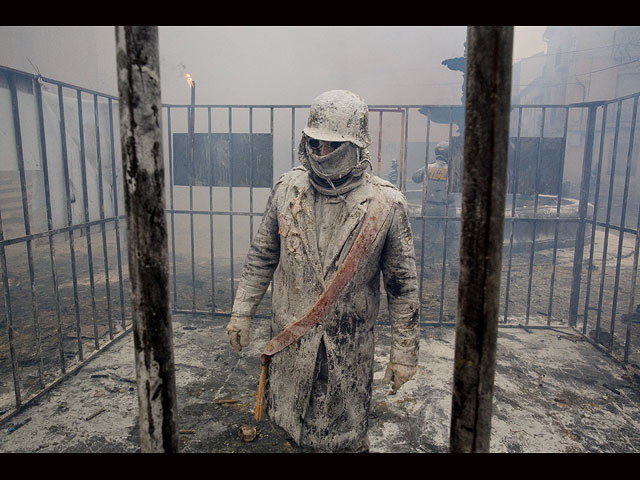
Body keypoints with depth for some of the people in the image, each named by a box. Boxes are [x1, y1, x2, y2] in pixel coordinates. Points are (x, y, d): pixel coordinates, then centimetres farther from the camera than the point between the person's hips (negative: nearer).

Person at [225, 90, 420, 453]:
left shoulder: (386, 204, -13)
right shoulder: (288, 190, -5)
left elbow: (403, 284, -7)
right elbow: (263, 256, 6)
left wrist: (405, 351, -5)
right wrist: (242, 312, 6)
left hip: (349, 345, -2)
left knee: (343, 438, 15)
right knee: (286, 421, 21)